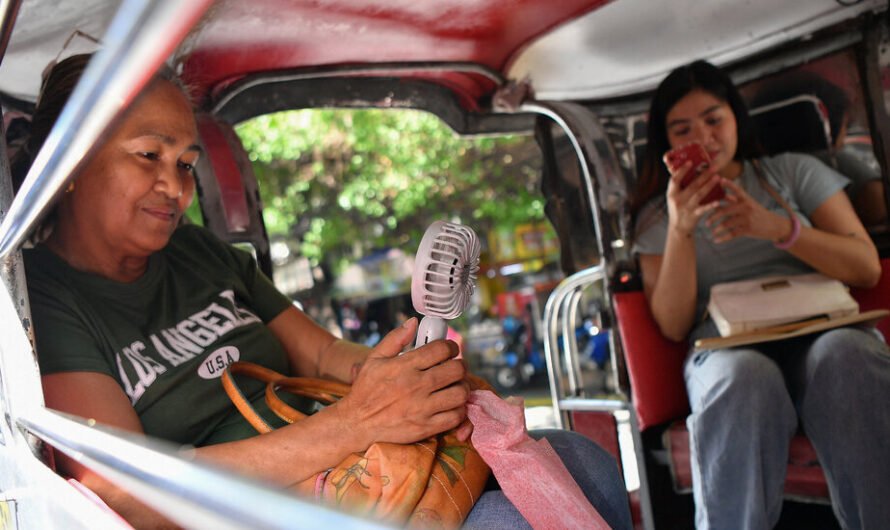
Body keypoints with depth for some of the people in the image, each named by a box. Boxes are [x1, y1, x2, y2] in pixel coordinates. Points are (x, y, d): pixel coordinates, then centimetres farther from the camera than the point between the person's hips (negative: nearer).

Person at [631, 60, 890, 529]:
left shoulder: (794, 172, 18)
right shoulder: (657, 214, 17)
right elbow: (674, 326, 4)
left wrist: (778, 227, -9)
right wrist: (680, 230, -9)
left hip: (823, 329, 1)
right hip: (727, 348, -1)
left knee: (844, 352, -35)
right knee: (745, 378, -37)